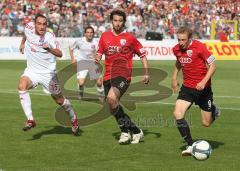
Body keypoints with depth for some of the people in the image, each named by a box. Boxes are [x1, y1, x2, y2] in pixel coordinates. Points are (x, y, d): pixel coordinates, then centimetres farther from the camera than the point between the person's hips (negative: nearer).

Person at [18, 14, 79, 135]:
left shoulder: (49, 37, -20)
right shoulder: (29, 27, -8)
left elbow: (60, 54, -33)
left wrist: (49, 49, -51)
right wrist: (22, 43, 28)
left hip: (48, 72, -3)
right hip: (32, 70, 3)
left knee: (59, 99, 9)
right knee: (22, 85, -29)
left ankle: (73, 119, 40)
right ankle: (30, 120, -27)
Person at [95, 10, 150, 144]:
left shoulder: (130, 38, 1)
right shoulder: (105, 36, 11)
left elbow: (142, 55, 8)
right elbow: (99, 53, 24)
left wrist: (146, 73, 1)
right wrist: (97, 59, 0)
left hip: (123, 75, -6)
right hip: (108, 76, 6)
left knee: (111, 98, -29)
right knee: (114, 107, 7)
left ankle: (125, 131, -18)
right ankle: (136, 131, 21)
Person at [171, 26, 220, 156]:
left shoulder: (199, 47, -18)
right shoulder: (176, 49, -1)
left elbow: (212, 65, -14)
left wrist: (204, 82, -23)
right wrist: (174, 77, 17)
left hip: (202, 88, -4)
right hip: (187, 87, 4)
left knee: (206, 123, 5)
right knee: (177, 114, -20)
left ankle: (213, 110, 43)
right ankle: (190, 145, -12)